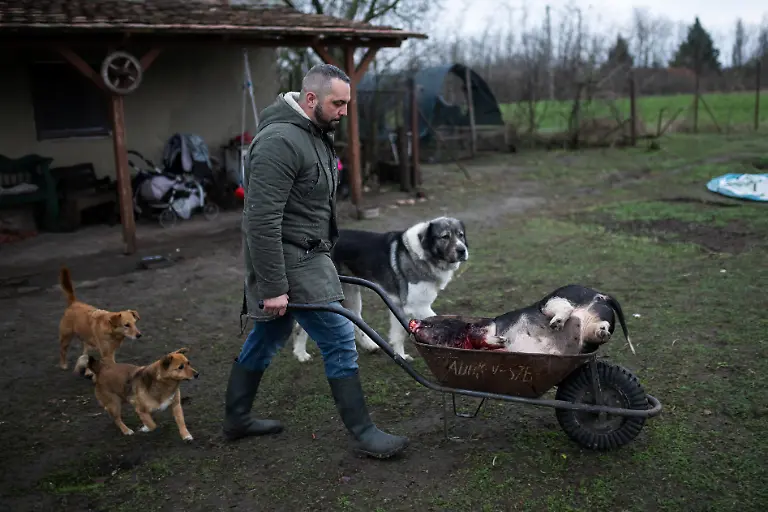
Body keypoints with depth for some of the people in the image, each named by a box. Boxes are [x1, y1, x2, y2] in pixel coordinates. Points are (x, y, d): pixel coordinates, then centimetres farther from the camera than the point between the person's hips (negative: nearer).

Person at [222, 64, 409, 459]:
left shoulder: (315, 134, 13)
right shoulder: (280, 141, -21)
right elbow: (262, 220, -25)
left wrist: (324, 258, 24)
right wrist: (274, 287, -25)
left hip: (306, 256, 10)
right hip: (288, 262, -10)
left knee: (268, 337, 19)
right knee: (339, 338, -7)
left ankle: (236, 419, 34)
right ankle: (363, 434, 5)